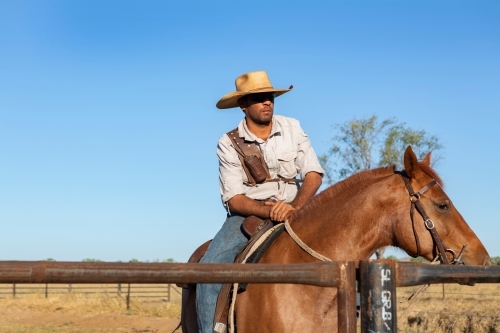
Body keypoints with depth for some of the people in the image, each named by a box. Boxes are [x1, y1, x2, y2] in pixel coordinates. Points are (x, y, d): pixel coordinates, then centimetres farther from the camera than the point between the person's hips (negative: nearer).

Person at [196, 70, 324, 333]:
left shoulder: (292, 128, 3)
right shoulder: (228, 144, -4)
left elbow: (313, 173, -5)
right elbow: (234, 199, -9)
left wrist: (294, 207, -24)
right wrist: (268, 210, -28)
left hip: (292, 212, 2)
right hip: (247, 215, -2)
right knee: (209, 268, -26)